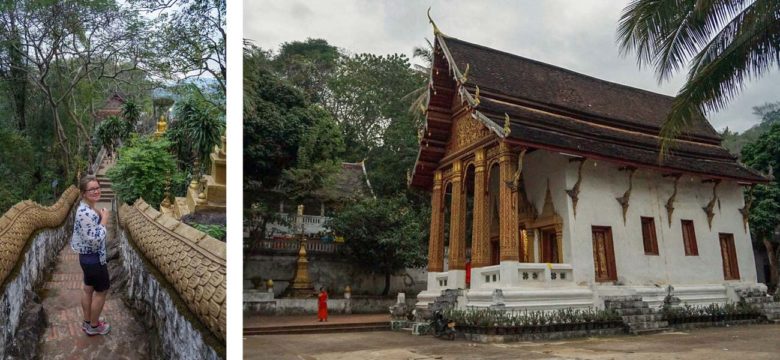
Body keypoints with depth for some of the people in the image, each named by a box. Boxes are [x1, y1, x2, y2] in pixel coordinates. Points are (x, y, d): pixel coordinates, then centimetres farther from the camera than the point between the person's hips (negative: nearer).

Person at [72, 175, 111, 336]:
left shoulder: (86, 208, 5)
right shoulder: (85, 213, -28)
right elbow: (95, 240, -30)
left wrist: (100, 216, 6)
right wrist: (104, 220, -23)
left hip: (87, 257, 10)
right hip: (94, 259, -10)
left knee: (88, 289, 22)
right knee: (101, 291, 7)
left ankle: (87, 322, 37)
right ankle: (94, 326, 23)